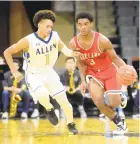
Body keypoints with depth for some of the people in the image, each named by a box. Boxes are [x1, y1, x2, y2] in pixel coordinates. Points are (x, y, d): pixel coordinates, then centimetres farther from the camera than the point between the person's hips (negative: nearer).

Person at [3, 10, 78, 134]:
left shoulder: (55, 36, -11)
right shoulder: (29, 40, -24)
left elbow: (62, 46, 11)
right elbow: (7, 52, -15)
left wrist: (70, 53, -11)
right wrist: (14, 72, -16)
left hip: (49, 73, 4)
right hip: (34, 75, -4)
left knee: (64, 102, 0)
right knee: (43, 94, -34)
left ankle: (71, 124, 26)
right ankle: (49, 110, 0)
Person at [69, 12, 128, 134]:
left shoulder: (102, 40, -28)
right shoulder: (74, 43, -17)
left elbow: (114, 58, -18)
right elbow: (81, 62, 1)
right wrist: (83, 80, -7)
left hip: (109, 71, -2)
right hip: (92, 72, 2)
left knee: (114, 103, -5)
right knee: (98, 101, -17)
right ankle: (120, 123, 6)